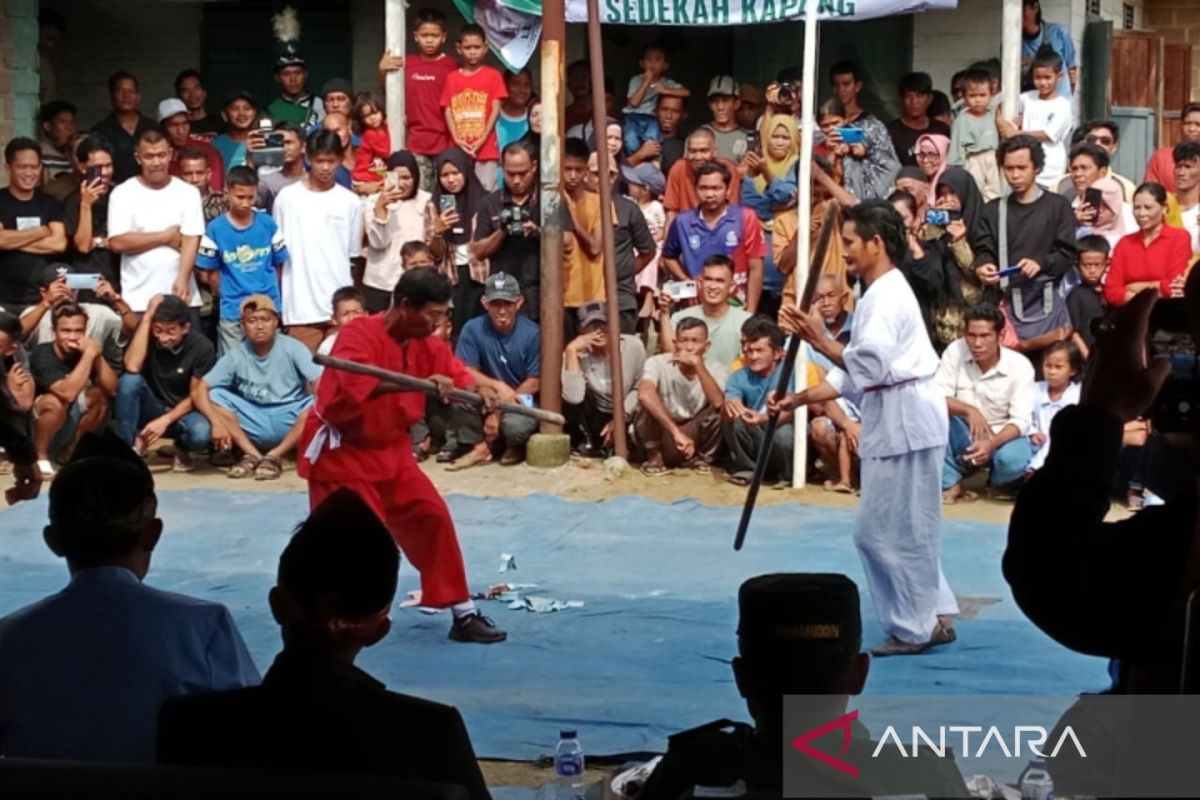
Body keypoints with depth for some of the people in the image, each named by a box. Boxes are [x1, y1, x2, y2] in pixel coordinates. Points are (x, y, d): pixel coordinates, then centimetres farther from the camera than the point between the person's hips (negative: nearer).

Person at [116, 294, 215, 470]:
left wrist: (165, 420, -27)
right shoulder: (149, 337, -12)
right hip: (151, 409, 1)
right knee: (129, 380, -30)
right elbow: (132, 367, -31)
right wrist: (146, 317, -30)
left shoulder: (202, 347, -16)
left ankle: (182, 448, 3)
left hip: (183, 412, -1)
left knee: (201, 434, -36)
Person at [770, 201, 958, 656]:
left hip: (906, 418, -11)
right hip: (895, 418, 11)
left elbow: (870, 365, -25)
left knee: (886, 529, -4)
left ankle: (915, 627, 5)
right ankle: (933, 617, 22)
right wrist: (796, 400, 10)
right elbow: (853, 372, 17)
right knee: (905, 527, 16)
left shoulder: (888, 295, -15)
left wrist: (820, 340, -18)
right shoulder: (879, 294, 18)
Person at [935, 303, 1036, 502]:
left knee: (1011, 459, -37)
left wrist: (991, 444, -39)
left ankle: (997, 482, 2)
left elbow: (1020, 420, -21)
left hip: (1002, 436, -2)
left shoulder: (1020, 365, -16)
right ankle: (950, 483, -14)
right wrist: (969, 410, -36)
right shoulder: (955, 351, -13)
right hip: (964, 437, 2)